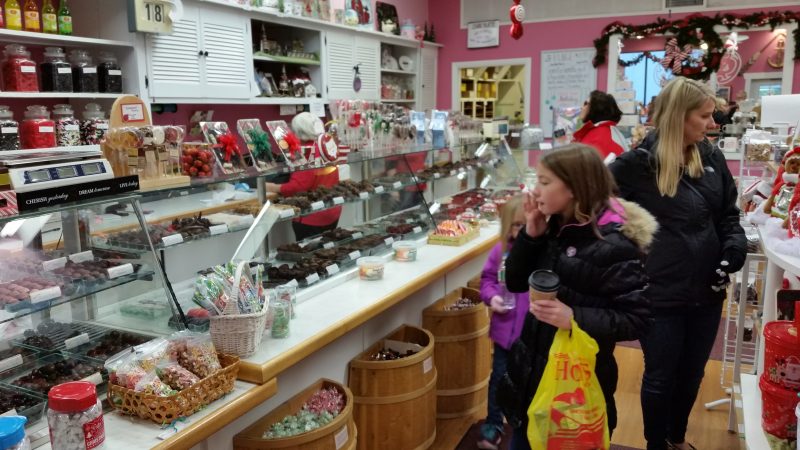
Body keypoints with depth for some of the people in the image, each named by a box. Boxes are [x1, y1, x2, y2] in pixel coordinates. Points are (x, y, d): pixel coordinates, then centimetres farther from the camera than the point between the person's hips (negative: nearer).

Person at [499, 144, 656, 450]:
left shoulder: (612, 246, -21)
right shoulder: (556, 228, 1)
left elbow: (636, 321, -19)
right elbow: (516, 282, 5)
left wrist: (575, 319, -32)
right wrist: (531, 234, -9)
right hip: (533, 370, 7)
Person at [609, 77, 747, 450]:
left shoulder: (711, 158, 4)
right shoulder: (639, 163, -14)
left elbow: (729, 214, 11)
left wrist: (735, 247, -7)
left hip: (707, 291, 6)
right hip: (660, 294, -6)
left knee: (691, 374, 22)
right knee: (660, 377, 12)